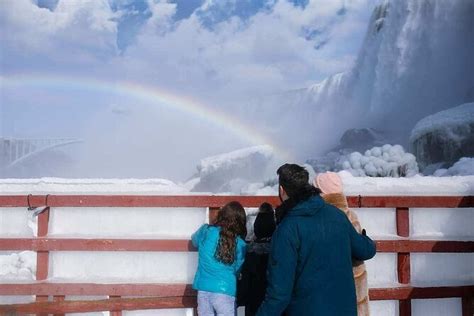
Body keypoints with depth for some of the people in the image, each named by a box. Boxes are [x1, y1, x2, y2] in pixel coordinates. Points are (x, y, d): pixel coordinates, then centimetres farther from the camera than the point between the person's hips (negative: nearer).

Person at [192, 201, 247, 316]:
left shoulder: (206, 231, -1)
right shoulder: (240, 244, -3)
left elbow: (194, 240, 21)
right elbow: (237, 270, 8)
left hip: (203, 290, 2)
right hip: (225, 292, -2)